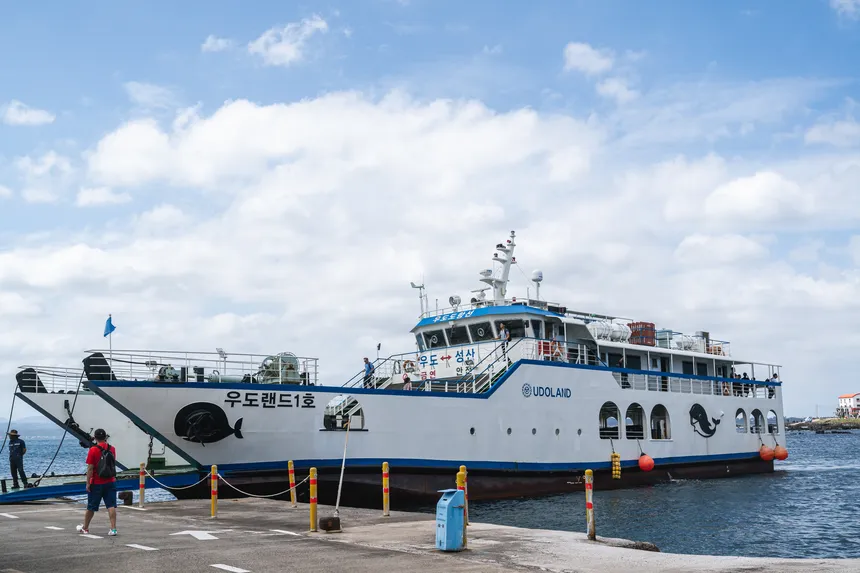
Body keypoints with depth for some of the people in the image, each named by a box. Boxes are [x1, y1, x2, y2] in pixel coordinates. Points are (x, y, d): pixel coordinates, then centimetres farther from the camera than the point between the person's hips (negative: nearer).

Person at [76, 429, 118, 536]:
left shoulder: (93, 450, -12)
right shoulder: (112, 449, 1)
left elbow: (90, 468, -14)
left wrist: (88, 483, -8)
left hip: (97, 484, -3)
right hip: (111, 482, 3)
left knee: (91, 507, 12)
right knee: (111, 506, -1)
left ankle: (85, 527, 28)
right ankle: (113, 528, -9)